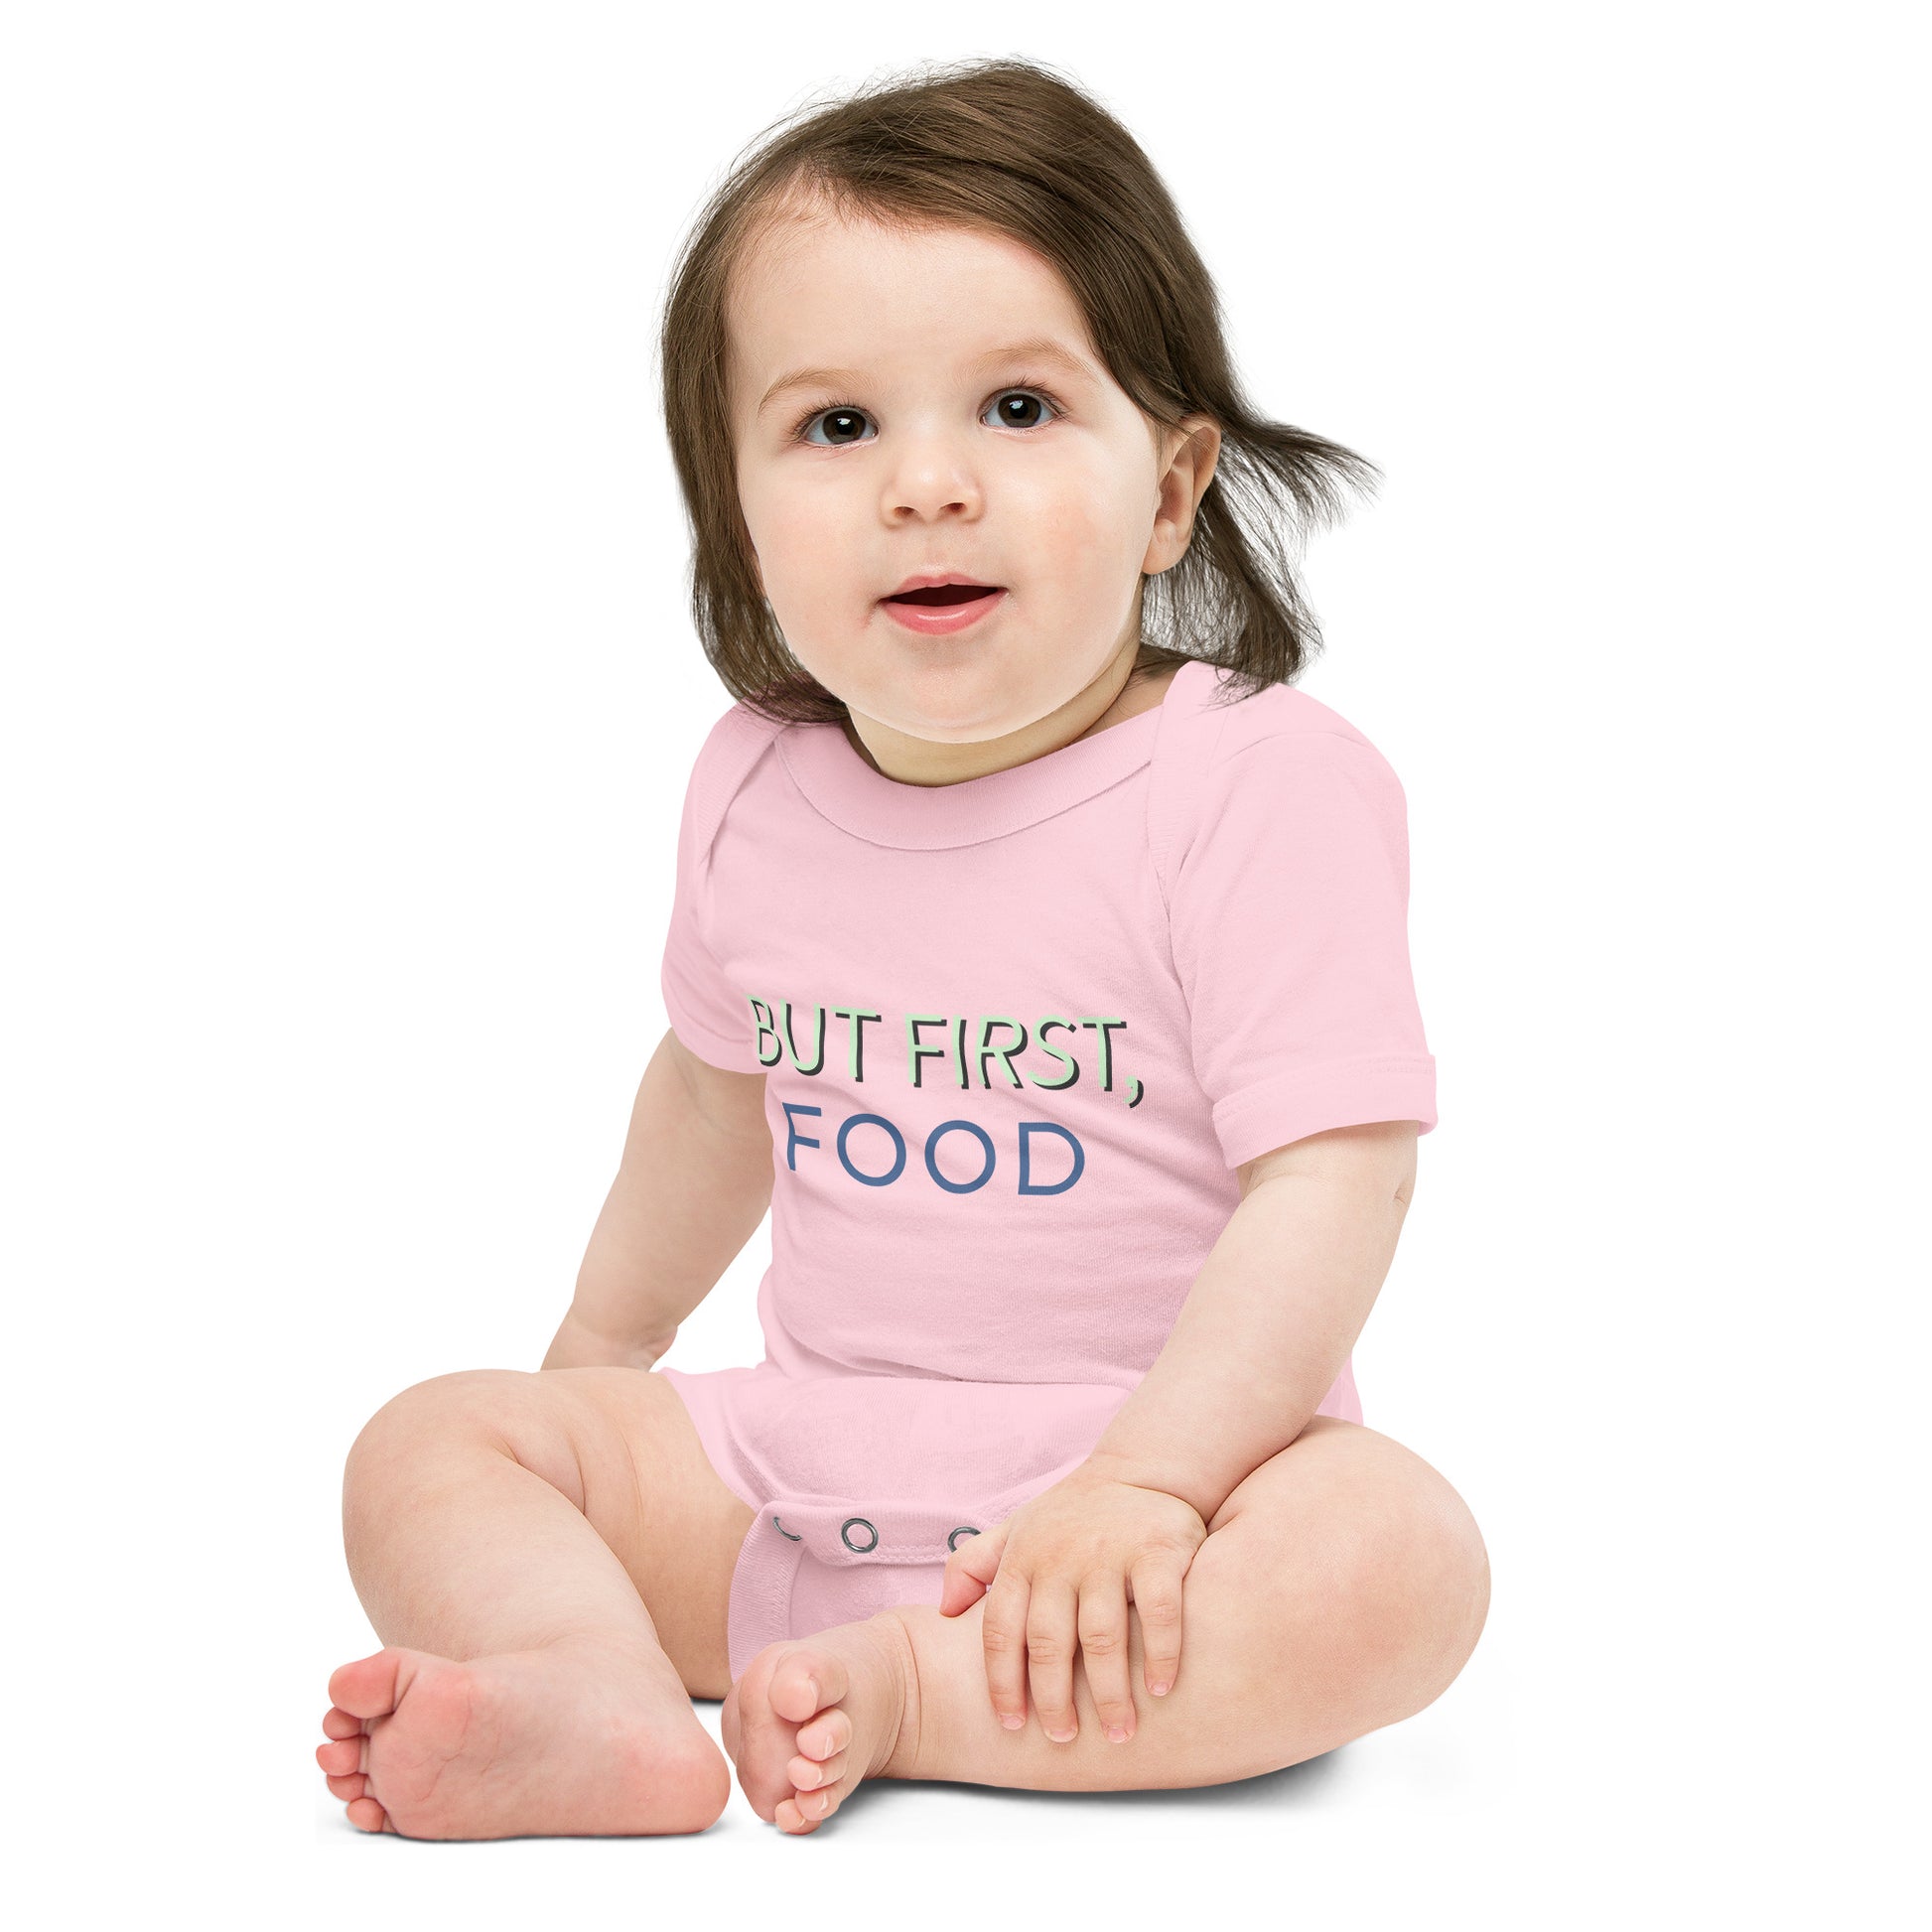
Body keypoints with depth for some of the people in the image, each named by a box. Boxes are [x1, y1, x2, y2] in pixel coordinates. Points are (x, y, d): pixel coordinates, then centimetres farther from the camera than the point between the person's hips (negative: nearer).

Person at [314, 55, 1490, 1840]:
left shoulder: (1261, 785, -15)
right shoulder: (757, 790, 3)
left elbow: (1332, 1176, -21)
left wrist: (1145, 1482, -32)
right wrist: (606, 1340, 33)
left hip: (1163, 1443, -5)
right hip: (796, 1471, 5)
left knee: (1398, 1561, -33)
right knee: (428, 1451, -8)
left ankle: (906, 1693, -30)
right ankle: (612, 1704, -34)